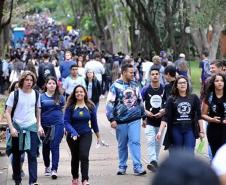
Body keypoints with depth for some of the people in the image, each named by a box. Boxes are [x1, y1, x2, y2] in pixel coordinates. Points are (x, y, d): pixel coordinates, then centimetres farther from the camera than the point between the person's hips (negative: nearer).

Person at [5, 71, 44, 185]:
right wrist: (11, 128, -14)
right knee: (16, 155, 7)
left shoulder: (36, 94, 5)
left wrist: (39, 126, 8)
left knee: (32, 155, -8)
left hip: (32, 128, 1)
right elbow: (8, 112, -5)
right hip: (17, 128, -1)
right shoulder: (14, 94, -4)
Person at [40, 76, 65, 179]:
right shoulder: (41, 97, 3)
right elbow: (38, 113, 4)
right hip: (45, 125, 1)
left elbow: (64, 111, 12)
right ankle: (47, 167, 30)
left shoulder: (60, 97, 6)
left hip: (58, 124, -1)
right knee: (46, 147, 11)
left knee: (55, 146, -9)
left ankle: (54, 170, -11)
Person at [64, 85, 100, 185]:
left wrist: (97, 134, 15)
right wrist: (73, 132, -29)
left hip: (86, 135, 0)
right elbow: (66, 122, -13)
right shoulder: (70, 107, -9)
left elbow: (94, 121, 7)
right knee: (75, 157, 16)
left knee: (84, 156, -17)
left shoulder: (90, 106, -3)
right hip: (73, 136, 0)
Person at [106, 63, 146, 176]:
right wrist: (112, 119, -13)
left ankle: (138, 168, -9)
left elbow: (140, 101, 19)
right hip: (121, 121, -2)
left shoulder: (135, 85, 9)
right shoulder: (116, 86, -5)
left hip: (134, 120, 2)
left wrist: (143, 116, 20)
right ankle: (122, 167, 21)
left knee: (135, 142, -8)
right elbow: (110, 103, -7)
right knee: (122, 145, 9)